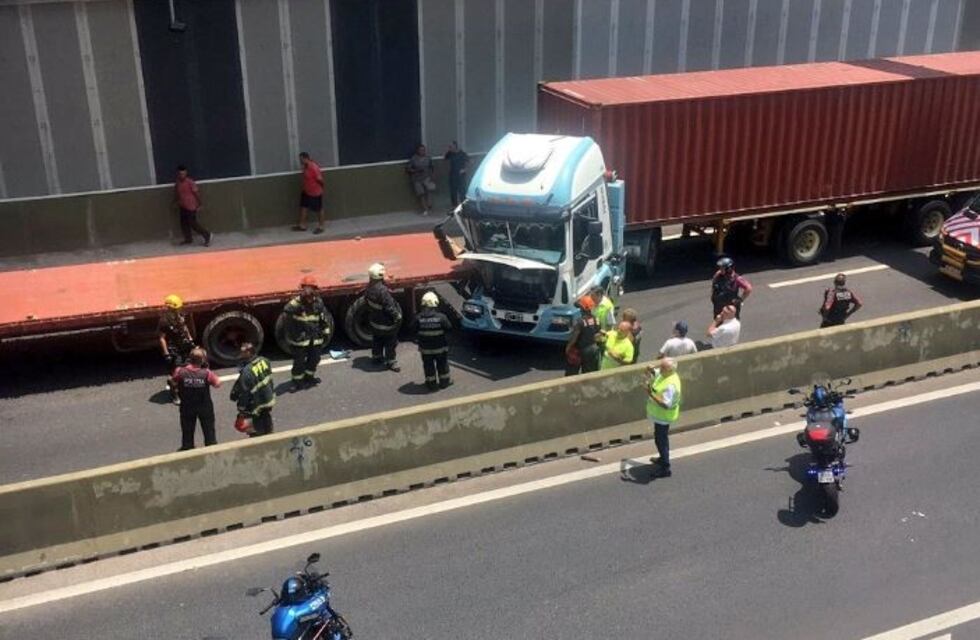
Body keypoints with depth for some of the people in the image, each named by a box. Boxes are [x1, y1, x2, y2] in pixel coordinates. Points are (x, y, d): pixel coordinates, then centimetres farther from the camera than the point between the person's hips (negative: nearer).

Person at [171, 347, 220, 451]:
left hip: (187, 407, 1)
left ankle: (187, 448, 34)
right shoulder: (207, 373, -23)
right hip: (205, 407, -1)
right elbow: (218, 384, -10)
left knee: (187, 430, 20)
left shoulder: (180, 372, -20)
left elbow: (174, 384, -4)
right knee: (209, 429, 18)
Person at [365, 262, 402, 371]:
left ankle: (376, 357, 43)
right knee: (390, 342, 11)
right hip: (386, 323, -8)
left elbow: (366, 298, 7)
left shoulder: (370, 287, -10)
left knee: (377, 339, 26)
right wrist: (397, 317, -15)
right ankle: (391, 361, 23)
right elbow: (390, 307, -30)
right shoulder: (382, 290, -35)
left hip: (374, 321, 8)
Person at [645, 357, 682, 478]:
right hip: (659, 415, 10)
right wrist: (651, 370, -9)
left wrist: (651, 395, -40)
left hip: (663, 416, -10)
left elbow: (666, 404, -37)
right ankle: (663, 459, 47)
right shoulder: (664, 374, -5)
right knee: (661, 438, 27)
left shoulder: (670, 385, -34)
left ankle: (665, 469, 14)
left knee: (661, 440, 2)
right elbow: (655, 373, 15)